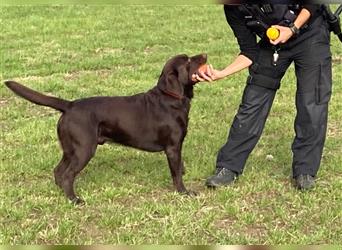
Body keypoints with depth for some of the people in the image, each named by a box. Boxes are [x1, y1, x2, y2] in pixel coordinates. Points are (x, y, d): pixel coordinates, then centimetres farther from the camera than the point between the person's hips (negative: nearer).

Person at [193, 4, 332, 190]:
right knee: (251, 105, -2)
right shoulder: (233, 9, -10)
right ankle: (228, 168, 5)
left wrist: (292, 29, -26)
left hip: (310, 36, -4)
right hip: (272, 44, 4)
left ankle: (305, 171, 3)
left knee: (312, 104, -8)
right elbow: (250, 52, -7)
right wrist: (221, 74, -19)